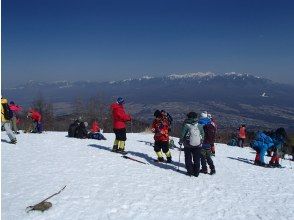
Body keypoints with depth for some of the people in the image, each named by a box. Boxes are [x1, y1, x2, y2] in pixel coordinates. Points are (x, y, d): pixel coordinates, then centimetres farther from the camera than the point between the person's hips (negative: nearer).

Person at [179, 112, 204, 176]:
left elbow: (182, 135, -7)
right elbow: (202, 135, 6)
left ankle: (189, 172, 11)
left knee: (188, 159, 11)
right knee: (197, 159, 13)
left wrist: (180, 142, 8)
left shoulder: (186, 125, -13)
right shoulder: (200, 126, -3)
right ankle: (196, 172, 16)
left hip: (188, 145, -2)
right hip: (198, 145, 3)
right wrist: (201, 142, 20)